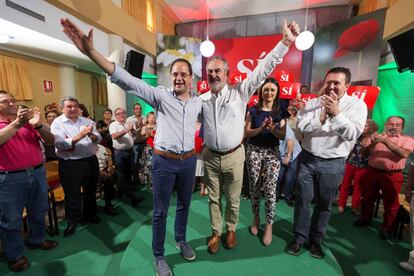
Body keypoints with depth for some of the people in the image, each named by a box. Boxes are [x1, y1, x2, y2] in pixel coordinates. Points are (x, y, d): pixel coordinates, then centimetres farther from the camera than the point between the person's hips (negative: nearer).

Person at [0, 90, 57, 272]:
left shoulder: (28, 121, 8)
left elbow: (51, 141, -1)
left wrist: (38, 125, -17)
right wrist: (17, 123, -30)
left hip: (38, 172, 3)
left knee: (39, 212, 17)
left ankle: (36, 240, 38)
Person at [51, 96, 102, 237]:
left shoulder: (87, 121, 5)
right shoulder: (57, 123, -5)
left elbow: (98, 139, -3)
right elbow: (60, 144, -19)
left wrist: (91, 135, -24)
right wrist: (79, 137, -31)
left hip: (91, 161, 4)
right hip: (70, 164, -3)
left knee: (90, 191, 19)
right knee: (72, 195, 10)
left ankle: (90, 215, 40)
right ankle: (72, 222, 30)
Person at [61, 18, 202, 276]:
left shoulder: (199, 101, 5)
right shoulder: (161, 95, -8)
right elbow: (127, 80, -19)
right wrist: (91, 51, -28)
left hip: (189, 161, 4)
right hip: (164, 161, -4)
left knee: (184, 205, 20)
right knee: (160, 211, 9)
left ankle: (181, 240, 46)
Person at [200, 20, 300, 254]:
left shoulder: (240, 92, -6)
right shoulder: (202, 99, 2)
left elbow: (263, 70, -11)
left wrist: (286, 41, -17)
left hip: (234, 156, -2)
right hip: (210, 156, 3)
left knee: (233, 198, 16)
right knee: (214, 198, 17)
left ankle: (231, 229, 43)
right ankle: (216, 232, 39)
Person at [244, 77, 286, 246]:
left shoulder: (280, 112, 4)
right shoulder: (253, 111, 1)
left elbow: (283, 135, 1)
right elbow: (246, 133, -3)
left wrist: (272, 129, -19)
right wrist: (261, 128, -19)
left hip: (272, 153, 0)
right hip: (254, 151, 0)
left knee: (270, 190, -3)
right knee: (254, 187, 10)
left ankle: (269, 225, 15)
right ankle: (256, 217, 32)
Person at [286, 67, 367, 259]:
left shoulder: (357, 105, -2)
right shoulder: (313, 102, 2)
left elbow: (352, 134, -14)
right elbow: (301, 125, -10)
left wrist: (336, 112, -21)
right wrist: (322, 117, -22)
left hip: (333, 163, -1)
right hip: (307, 159, 1)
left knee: (324, 204, 13)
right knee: (302, 200, 7)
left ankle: (315, 239, 33)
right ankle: (300, 237, 25)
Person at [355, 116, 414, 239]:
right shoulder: (376, 136, 10)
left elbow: (404, 154, -18)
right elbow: (364, 152, 4)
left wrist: (386, 141, -23)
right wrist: (372, 144, -14)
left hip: (392, 175, -2)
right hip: (372, 172, 3)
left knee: (391, 202, 5)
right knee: (368, 197, 13)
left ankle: (387, 227, 22)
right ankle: (365, 218, 32)